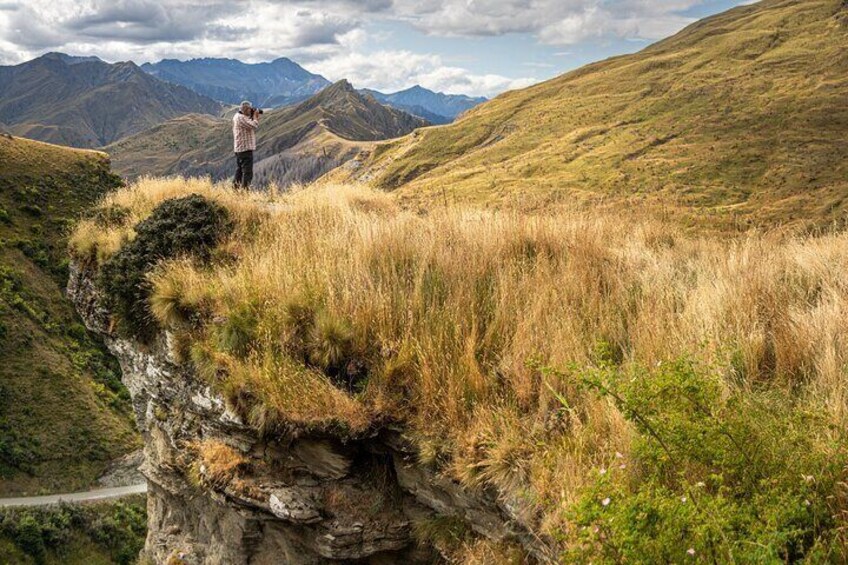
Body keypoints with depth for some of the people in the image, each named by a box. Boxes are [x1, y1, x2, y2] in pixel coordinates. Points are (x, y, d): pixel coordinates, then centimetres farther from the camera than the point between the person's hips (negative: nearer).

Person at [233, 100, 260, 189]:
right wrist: (255, 117, -5)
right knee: (247, 172, -10)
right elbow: (254, 126, -22)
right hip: (245, 148, -11)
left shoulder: (239, 117, 18)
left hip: (239, 149, 11)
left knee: (239, 170, 16)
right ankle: (245, 188, -11)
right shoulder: (241, 118, -15)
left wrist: (255, 117, 10)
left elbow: (253, 128, 21)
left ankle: (236, 186, 20)